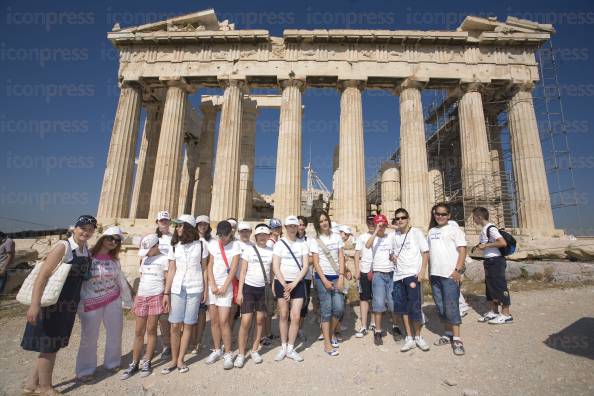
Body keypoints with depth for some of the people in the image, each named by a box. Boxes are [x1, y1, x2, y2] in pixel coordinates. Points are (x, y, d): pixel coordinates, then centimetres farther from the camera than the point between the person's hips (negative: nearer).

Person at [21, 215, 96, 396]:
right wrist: (34, 304, -27)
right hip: (52, 303, -7)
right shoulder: (63, 246, -19)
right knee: (49, 345, 7)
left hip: (68, 304, 7)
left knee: (54, 345, 18)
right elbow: (43, 274, -23)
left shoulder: (87, 251, 2)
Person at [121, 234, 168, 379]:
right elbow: (141, 280, 17)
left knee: (151, 330, 4)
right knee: (138, 331, 9)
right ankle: (134, 363, 19)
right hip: (141, 297, 5)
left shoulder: (164, 259, -5)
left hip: (156, 297, -5)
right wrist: (135, 300, 14)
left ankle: (147, 362, 17)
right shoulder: (144, 259, 13)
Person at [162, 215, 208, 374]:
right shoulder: (174, 247, 5)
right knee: (175, 325, 3)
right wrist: (166, 293, 0)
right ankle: (173, 360, 20)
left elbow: (204, 269, 4)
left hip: (195, 289, -2)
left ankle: (181, 360, 19)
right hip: (177, 289, 2)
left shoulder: (200, 245, -1)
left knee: (188, 325, 4)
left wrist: (205, 290, 2)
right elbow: (171, 271, 5)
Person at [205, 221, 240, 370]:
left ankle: (228, 354, 8)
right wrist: (212, 285, -4)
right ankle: (217, 350, 27)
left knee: (223, 321, -6)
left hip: (226, 286, -4)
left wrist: (224, 287, -10)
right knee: (214, 320, 10)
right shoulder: (213, 244, 4)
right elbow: (210, 265, 4)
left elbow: (233, 269, -9)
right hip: (212, 285, 4)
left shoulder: (235, 245, -6)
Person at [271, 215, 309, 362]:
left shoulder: (302, 244, 3)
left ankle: (290, 349, 16)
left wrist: (294, 284, -10)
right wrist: (284, 285, -12)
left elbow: (305, 266, -1)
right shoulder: (279, 244, -2)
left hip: (298, 283, 1)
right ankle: (283, 347, 23)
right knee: (284, 316, 6)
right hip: (282, 282, -1)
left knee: (296, 317, -1)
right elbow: (275, 267, -6)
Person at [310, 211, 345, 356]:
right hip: (322, 277, -2)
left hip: (336, 277, 3)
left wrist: (341, 277, -6)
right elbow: (316, 262, -5)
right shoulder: (315, 241, -2)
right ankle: (327, 343, 11)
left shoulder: (337, 237, 6)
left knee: (339, 308, -2)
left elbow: (341, 258, 3)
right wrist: (324, 280, -12)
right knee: (326, 310, 0)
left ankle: (332, 332, 25)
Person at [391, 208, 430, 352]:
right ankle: (409, 338, 22)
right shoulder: (395, 235, 10)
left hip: (413, 275, -4)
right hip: (399, 276, 5)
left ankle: (418, 336, 20)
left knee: (415, 308, -2)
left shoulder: (416, 232, -3)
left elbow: (425, 252, -4)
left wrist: (422, 271, -12)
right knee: (403, 308, 8)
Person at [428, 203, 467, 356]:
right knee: (441, 307, 12)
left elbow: (462, 251, -7)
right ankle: (448, 334, 26)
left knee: (451, 306, -5)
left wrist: (458, 270, -14)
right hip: (435, 274, 6)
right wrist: (429, 271, 12)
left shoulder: (454, 229, -1)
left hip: (450, 274, -6)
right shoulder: (431, 231, 15)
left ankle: (457, 339, 6)